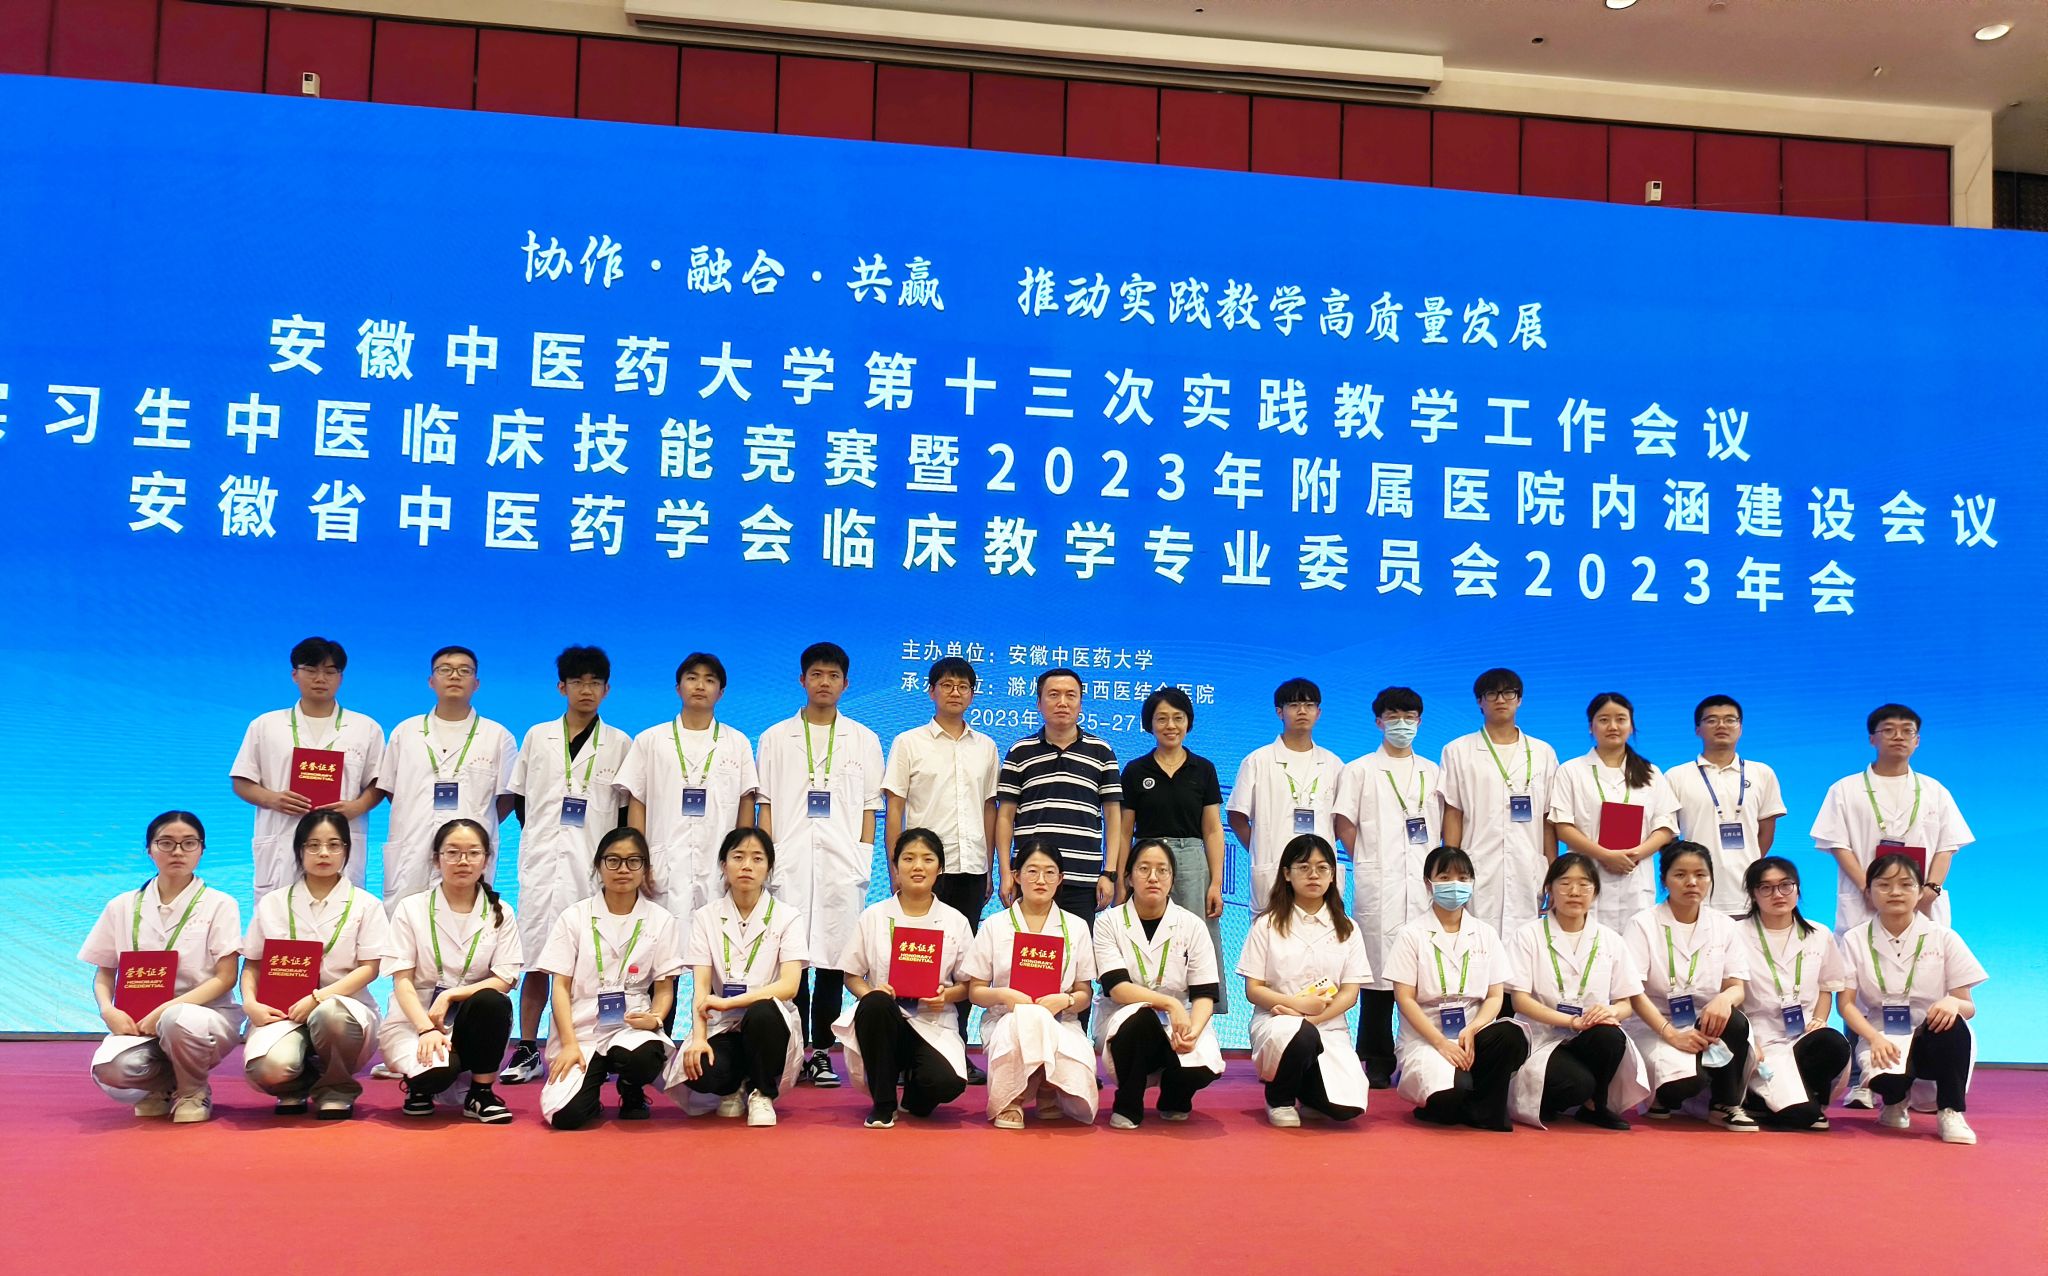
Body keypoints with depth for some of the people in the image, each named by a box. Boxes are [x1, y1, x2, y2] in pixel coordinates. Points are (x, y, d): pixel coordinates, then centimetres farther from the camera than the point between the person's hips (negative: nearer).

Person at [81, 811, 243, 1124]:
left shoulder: (219, 905, 0)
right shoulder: (122, 907, 9)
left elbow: (225, 978, -6)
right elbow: (104, 974, 12)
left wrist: (165, 1010, -19)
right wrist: (108, 1010, -11)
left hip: (207, 1014, -2)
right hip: (139, 1022, 2)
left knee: (177, 1021, -39)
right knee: (109, 1070, -32)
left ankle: (194, 1092, -6)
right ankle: (165, 1088, 6)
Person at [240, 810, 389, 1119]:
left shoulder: (365, 905, 7)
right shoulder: (273, 904, 13)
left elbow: (369, 968, -1)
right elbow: (252, 965, 12)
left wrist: (319, 997, -15)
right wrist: (250, 1003, -9)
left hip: (342, 1004, -1)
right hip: (282, 1009, 1)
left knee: (330, 1013, -41)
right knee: (268, 1068, -34)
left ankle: (334, 1090, -9)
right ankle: (296, 1086, 7)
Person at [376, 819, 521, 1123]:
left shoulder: (501, 914, 4)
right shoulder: (411, 909, 0)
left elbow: (504, 981, -6)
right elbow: (403, 981, -7)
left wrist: (450, 996, -20)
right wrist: (427, 1029, -23)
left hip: (468, 1021, 2)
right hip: (415, 1019, -2)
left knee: (493, 1002, -33)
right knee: (437, 1071, -35)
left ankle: (481, 1093, -12)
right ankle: (421, 1085, 4)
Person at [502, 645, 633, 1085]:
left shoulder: (620, 744, 7)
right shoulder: (537, 736, 11)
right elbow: (519, 798, 15)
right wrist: (538, 835, 7)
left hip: (595, 866, -1)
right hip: (542, 862, 1)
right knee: (537, 960, 0)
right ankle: (527, 1051, 6)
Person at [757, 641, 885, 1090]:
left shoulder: (864, 741, 11)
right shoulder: (776, 738, 11)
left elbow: (869, 808, 10)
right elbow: (765, 805, 9)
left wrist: (864, 861, 1)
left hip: (842, 867, 0)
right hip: (790, 865, 0)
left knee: (833, 960, 0)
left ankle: (821, 1052, 8)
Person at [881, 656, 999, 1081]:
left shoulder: (985, 748, 13)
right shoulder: (909, 743, 3)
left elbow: (989, 809, 16)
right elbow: (894, 810, 1)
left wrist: (988, 869, 11)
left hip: (970, 868, 3)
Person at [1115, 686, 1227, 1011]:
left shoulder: (1203, 769, 8)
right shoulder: (1135, 770, 6)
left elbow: (1212, 831, 7)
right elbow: (1124, 832, 7)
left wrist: (1216, 883, -2)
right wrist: (1120, 882, 1)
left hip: (1193, 863, 0)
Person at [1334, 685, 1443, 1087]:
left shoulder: (1432, 773, 16)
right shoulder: (1360, 771, 6)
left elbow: (1447, 827, 16)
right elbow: (1345, 827, 3)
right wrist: (1370, 865, -2)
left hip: (1425, 885, 3)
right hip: (1378, 887, -3)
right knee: (1380, 968, -4)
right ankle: (1377, 1063, 4)